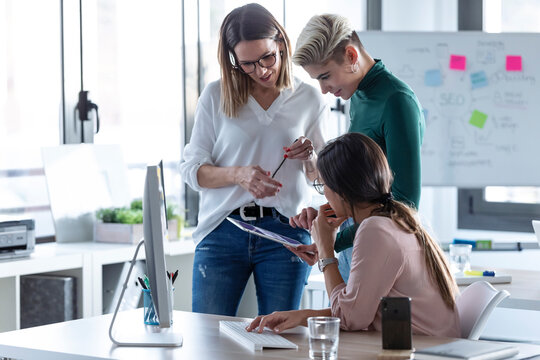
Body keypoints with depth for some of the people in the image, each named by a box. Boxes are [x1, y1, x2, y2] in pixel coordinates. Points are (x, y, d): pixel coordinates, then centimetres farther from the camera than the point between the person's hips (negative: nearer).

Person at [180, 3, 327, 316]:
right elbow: (191, 169, 2)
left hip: (285, 234, 0)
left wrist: (310, 158, -8)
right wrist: (238, 175, -15)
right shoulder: (216, 97, 5)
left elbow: (323, 179, 14)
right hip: (222, 232, 0)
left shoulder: (309, 100, 8)